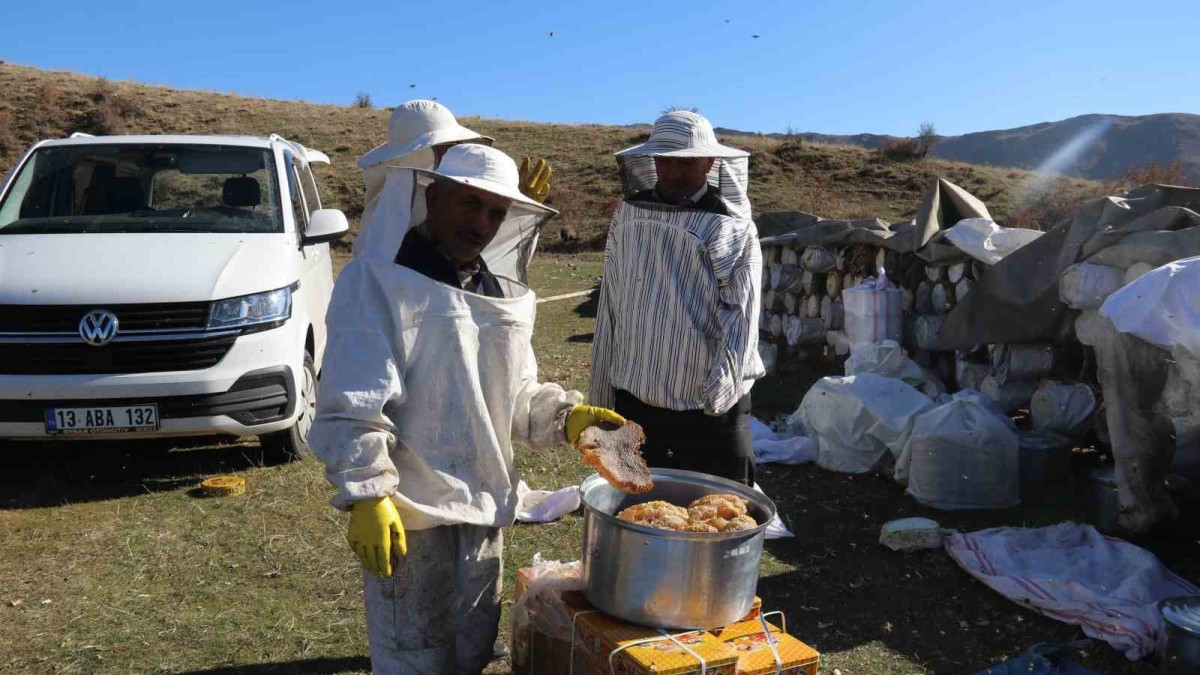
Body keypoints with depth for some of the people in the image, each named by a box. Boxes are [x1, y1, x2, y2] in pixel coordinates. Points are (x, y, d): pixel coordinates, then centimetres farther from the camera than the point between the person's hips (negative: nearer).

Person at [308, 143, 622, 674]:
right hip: (410, 512, -7)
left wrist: (566, 417, -1)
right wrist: (367, 495, -22)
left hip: (483, 507, 7)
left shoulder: (503, 296, 10)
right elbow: (352, 406, -17)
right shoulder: (377, 281, -12)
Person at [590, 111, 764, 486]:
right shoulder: (629, 215, 6)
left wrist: (722, 383, -29)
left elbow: (741, 317, -12)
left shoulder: (734, 228, -3)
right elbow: (610, 309, 8)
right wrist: (601, 395, 9)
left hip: (711, 410, -3)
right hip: (634, 400, 3)